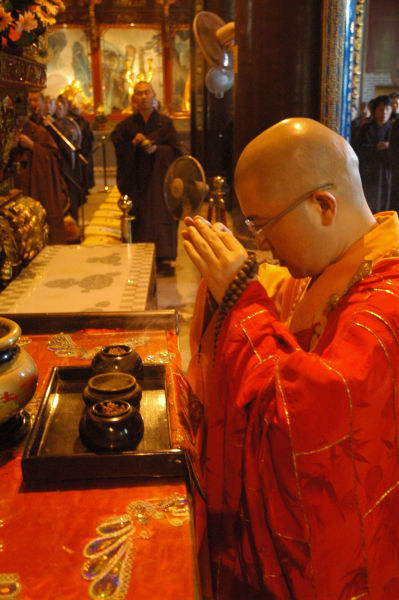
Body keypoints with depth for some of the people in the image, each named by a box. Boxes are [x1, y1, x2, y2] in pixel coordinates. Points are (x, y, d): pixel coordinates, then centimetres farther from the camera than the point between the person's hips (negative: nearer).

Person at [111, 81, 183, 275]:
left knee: (162, 218, -4)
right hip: (137, 181, 0)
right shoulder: (127, 124, 6)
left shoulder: (165, 122, 4)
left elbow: (176, 150, -3)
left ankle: (163, 259, 1)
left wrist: (157, 149, -19)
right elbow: (119, 150, 1)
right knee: (141, 220, -2)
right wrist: (133, 143, -15)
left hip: (160, 179, 0)